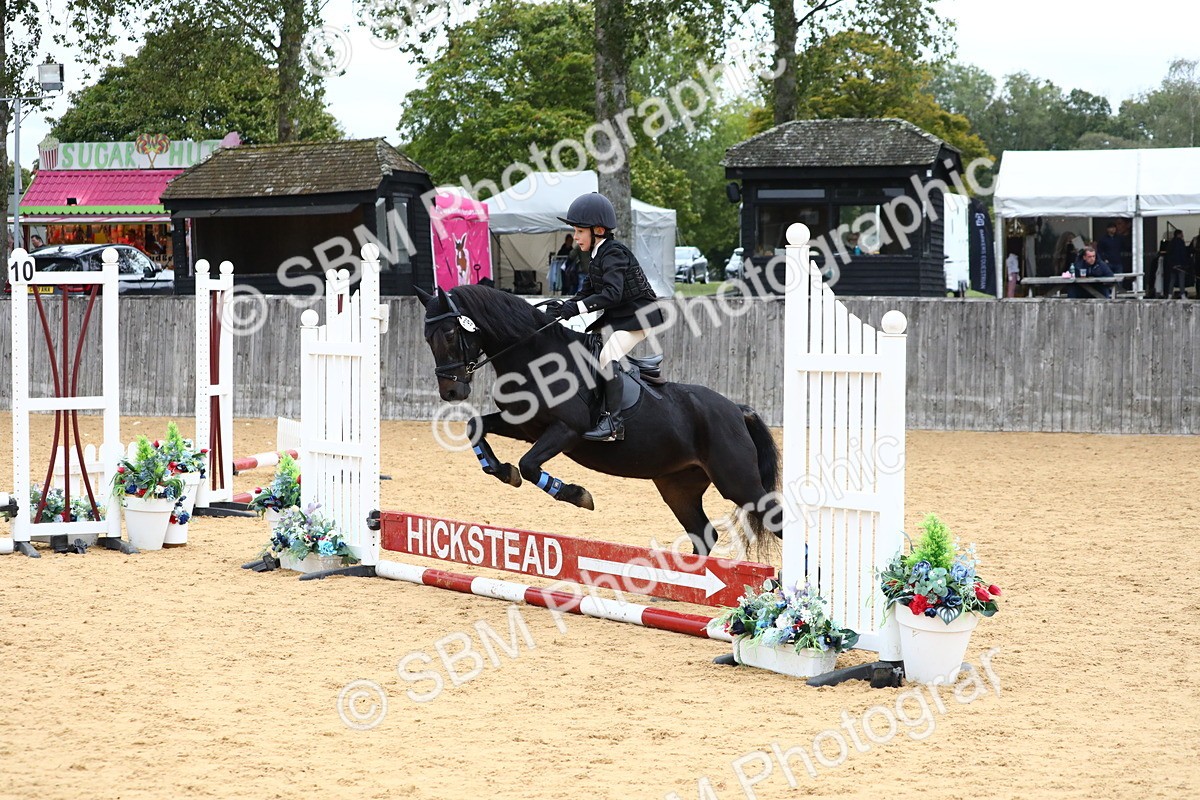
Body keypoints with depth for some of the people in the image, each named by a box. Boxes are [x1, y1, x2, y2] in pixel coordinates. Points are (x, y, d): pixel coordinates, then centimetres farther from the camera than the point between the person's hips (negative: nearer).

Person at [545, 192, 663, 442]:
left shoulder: (614, 254, -18)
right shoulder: (597, 257, 12)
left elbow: (611, 293, -30)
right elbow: (587, 292, 11)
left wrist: (576, 307, -34)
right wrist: (564, 305, -6)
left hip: (638, 316, -11)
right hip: (616, 317, 11)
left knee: (607, 356, -26)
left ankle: (613, 421, -30)